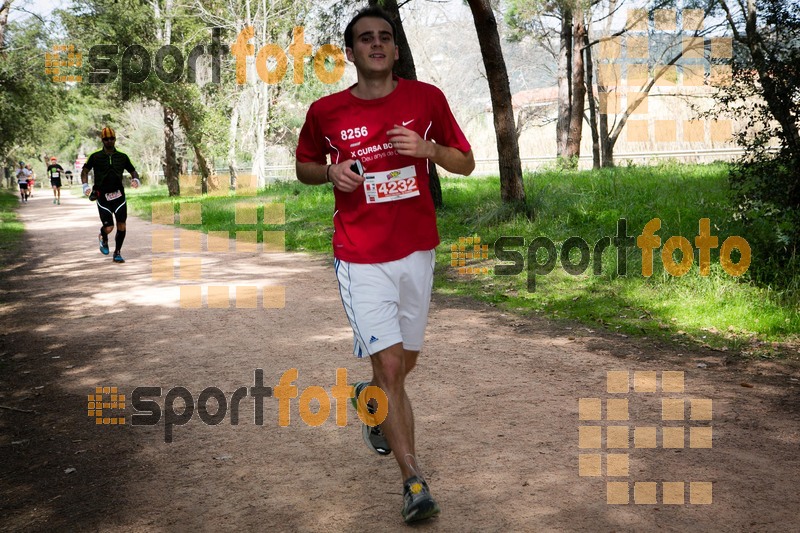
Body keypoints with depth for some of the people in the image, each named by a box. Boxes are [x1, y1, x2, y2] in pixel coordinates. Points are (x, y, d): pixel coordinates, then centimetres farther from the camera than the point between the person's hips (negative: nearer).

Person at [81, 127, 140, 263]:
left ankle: (117, 253, 8)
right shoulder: (96, 157, 0)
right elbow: (85, 171, 8)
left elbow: (133, 171, 16)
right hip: (102, 197, -2)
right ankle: (103, 239, 30)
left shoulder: (122, 157, 6)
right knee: (108, 228, -7)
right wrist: (85, 185, -8)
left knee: (121, 225, -7)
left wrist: (135, 179, -6)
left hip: (119, 195, 2)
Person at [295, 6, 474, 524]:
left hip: (417, 251, 3)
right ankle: (415, 481, 2)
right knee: (390, 367, -9)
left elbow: (466, 163, 4)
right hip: (361, 258, -3)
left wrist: (428, 148, -16)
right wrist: (330, 172, -10)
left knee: (406, 360, 17)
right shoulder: (325, 111, -4)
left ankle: (370, 399, 52)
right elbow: (303, 166, 12)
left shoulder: (426, 98, -2)